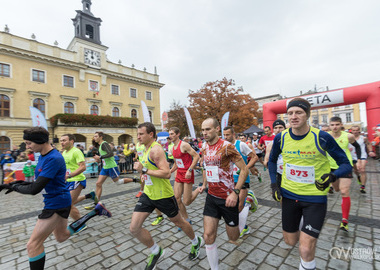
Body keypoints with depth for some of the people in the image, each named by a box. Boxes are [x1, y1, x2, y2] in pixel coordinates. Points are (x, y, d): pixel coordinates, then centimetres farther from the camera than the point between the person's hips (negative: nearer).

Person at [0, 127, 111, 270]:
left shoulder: (54, 159, -25)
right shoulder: (43, 156, 6)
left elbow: (34, 189, -25)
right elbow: (41, 182, 15)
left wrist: (13, 186, -9)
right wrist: (22, 183, -1)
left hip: (57, 203, -10)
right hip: (58, 201, 10)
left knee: (33, 244, -1)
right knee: (61, 236, 24)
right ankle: (96, 211, 25)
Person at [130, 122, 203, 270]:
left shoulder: (156, 149, -22)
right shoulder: (147, 149, 8)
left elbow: (166, 173, -30)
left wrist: (144, 170, -27)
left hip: (163, 195, -8)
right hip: (148, 194, 8)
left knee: (179, 222, 14)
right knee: (134, 228, 3)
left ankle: (196, 242, 44)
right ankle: (156, 252, 27)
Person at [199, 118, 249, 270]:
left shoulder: (226, 146, -18)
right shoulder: (204, 148, 2)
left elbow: (244, 169, -16)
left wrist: (235, 192, -22)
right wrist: (204, 184, 13)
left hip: (228, 198, -5)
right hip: (211, 196, 5)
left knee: (233, 237, 15)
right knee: (208, 236, 0)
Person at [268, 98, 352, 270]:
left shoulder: (322, 137, -16)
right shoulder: (281, 138, -8)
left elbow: (346, 164, -7)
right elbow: (272, 160, 9)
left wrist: (332, 176, -29)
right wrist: (274, 183, -1)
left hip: (315, 198, -3)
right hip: (288, 194, 3)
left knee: (306, 250, -5)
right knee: (290, 241, 19)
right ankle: (303, 224, 52)